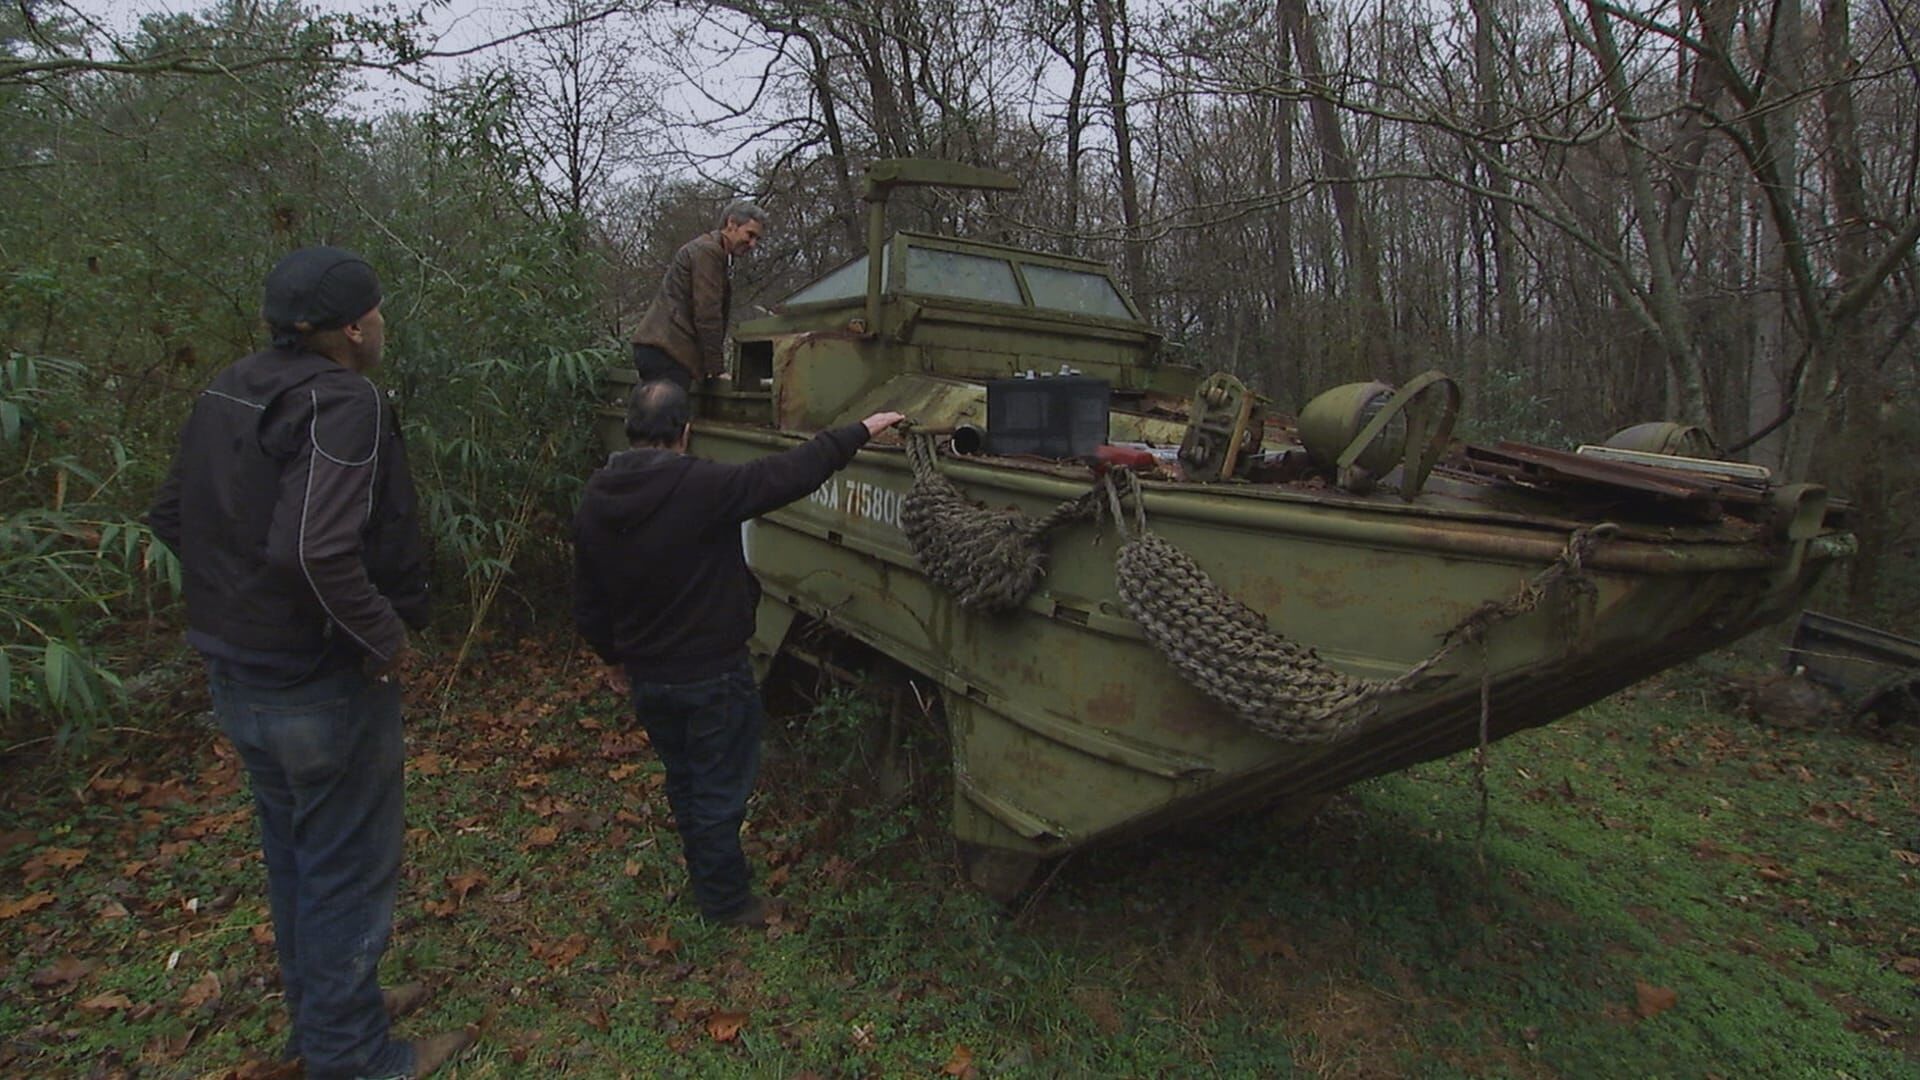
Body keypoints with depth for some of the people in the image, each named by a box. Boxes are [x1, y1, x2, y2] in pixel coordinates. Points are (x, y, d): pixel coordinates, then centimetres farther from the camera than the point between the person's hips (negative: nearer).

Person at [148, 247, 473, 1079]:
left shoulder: (223, 397, 6)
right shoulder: (343, 404, -23)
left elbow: (171, 516, 14)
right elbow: (317, 549, -35)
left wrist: (236, 599, 15)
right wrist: (386, 635, -23)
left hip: (236, 678, 9)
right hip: (323, 686, -9)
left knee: (293, 853, 23)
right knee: (349, 873, 7)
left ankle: (317, 1008, 42)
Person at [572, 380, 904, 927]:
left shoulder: (594, 502, -3)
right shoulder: (700, 487, -24)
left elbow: (588, 609, 5)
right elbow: (789, 473, -21)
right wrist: (861, 431, -10)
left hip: (646, 677, 7)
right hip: (712, 677, -6)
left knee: (683, 782, 24)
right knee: (720, 793, 10)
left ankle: (706, 882, 42)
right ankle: (726, 902, 27)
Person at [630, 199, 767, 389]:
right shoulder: (707, 251, -7)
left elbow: (713, 315, 24)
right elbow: (707, 315, -14)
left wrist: (715, 368, 17)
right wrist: (717, 370, -13)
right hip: (667, 350, -11)